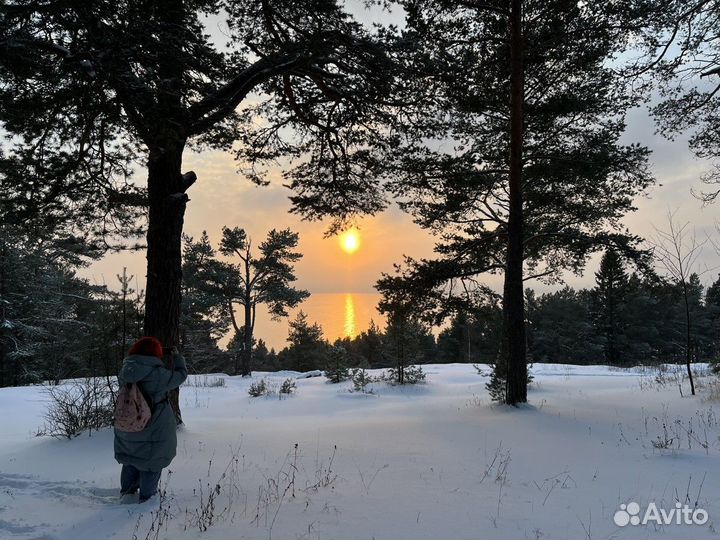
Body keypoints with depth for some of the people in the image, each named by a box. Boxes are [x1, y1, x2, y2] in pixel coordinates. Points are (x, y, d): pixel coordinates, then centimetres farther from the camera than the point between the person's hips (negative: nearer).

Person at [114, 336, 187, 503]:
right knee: (152, 464, 13)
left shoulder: (124, 372, -9)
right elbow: (181, 375, -9)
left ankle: (127, 493, 35)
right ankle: (147, 497, 24)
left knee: (130, 460, 25)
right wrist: (177, 357, 7)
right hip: (155, 430, -5)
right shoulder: (158, 374, -23)